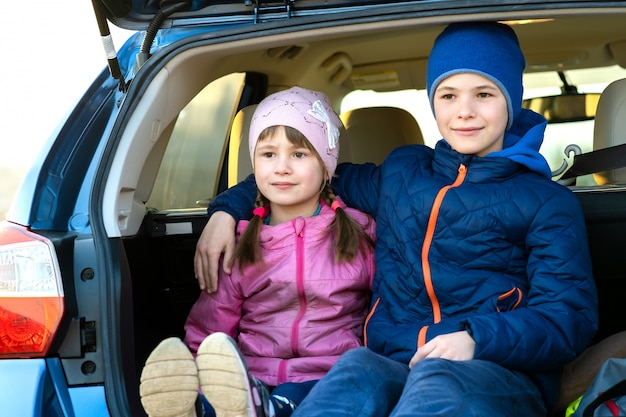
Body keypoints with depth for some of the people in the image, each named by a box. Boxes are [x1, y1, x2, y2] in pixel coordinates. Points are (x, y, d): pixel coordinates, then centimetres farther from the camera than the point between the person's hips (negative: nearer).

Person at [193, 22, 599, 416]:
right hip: (392, 367, 3)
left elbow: (571, 317, 0)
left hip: (498, 376, -2)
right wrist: (227, 210, 19)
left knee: (436, 379, -41)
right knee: (356, 368, -37)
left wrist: (477, 338, -20)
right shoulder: (401, 173, 23)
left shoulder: (549, 203, 10)